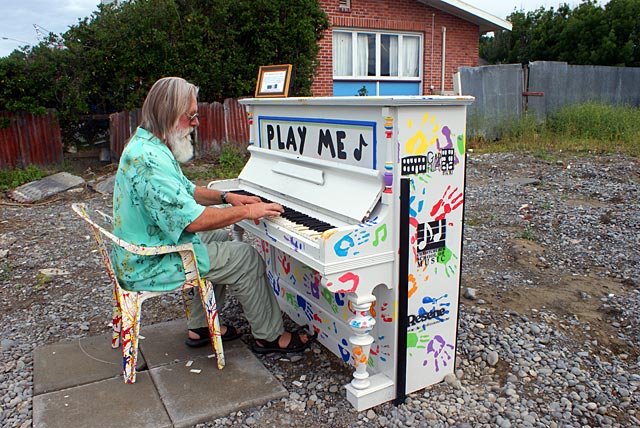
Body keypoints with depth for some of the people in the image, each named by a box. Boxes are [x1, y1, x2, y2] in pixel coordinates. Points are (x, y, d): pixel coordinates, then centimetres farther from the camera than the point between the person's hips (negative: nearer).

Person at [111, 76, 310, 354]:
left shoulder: (147, 144, 8)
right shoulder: (149, 159, -28)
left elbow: (186, 191, 17)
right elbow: (192, 219, -31)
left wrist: (226, 197, 4)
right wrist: (246, 211, -21)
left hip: (140, 251, 11)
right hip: (150, 266, -11)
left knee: (220, 237, 24)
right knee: (246, 258, -8)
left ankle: (200, 327, 27)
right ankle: (269, 337, 9)